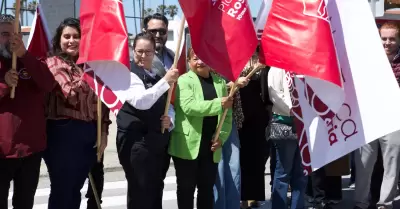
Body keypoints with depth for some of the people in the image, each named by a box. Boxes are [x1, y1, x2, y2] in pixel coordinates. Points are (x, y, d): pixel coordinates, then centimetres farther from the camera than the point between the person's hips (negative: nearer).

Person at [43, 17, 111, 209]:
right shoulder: (54, 63, -4)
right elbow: (72, 94, -18)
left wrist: (103, 131, 8)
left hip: (89, 134, 6)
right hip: (64, 134, -5)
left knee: (76, 189, 15)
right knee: (62, 190, 2)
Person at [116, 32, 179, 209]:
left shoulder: (158, 75, 14)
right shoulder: (128, 74, -7)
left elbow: (168, 105, 19)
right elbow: (141, 101, -24)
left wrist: (170, 120, -2)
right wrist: (165, 81, -28)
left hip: (158, 141, 7)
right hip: (137, 142, -7)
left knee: (156, 191, 14)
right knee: (140, 192, -8)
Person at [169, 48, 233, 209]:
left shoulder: (220, 82, 9)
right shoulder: (184, 80, -4)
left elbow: (228, 115, 8)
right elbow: (189, 107, -21)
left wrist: (222, 136, -6)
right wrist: (218, 104, -27)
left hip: (211, 147, 4)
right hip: (188, 146, -4)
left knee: (207, 188, 12)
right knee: (186, 188, 6)